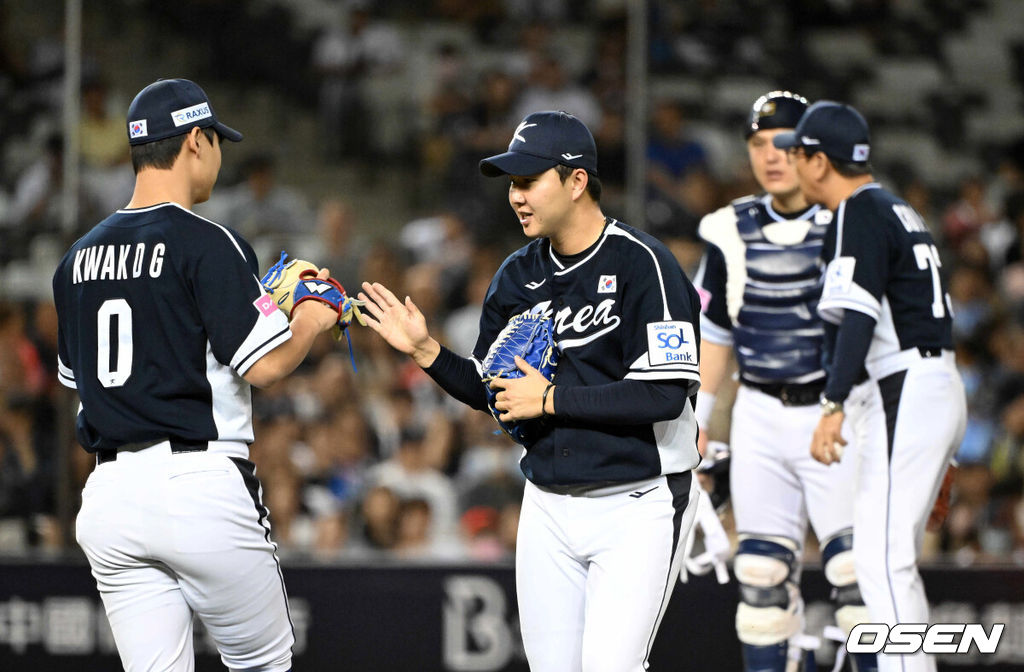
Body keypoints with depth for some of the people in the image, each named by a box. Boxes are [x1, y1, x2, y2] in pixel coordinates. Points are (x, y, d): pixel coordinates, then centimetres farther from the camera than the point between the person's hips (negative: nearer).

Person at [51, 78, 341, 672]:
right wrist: (312, 321, 6)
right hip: (202, 486, -6)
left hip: (109, 492, 6)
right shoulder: (208, 245, -9)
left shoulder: (78, 259, 13)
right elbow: (266, 366, -15)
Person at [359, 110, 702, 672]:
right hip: (548, 508, 6)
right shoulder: (517, 277, 8)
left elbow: (664, 394, -21)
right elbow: (494, 394, 16)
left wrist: (550, 398, -16)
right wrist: (425, 351, 0)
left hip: (636, 505, -6)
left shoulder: (641, 264, -13)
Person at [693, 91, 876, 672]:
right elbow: (713, 332, 16)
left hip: (838, 413, -3)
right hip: (761, 417, 3)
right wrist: (696, 421, 11)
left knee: (860, 567, -12)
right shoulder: (734, 232, 6)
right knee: (762, 569, 1)